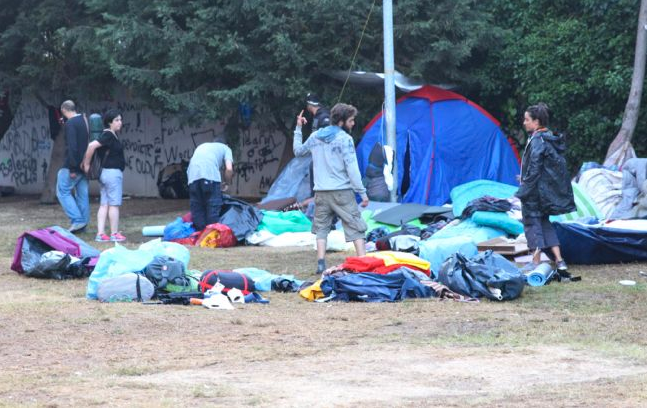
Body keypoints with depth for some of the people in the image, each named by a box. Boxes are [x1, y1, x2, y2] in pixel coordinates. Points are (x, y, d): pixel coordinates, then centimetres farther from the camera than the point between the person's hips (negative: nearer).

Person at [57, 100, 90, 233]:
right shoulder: (85, 121, 10)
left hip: (72, 165, -8)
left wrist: (72, 168, -20)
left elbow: (72, 147, -21)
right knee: (82, 194, 10)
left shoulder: (70, 124, -15)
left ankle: (77, 220, -9)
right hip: (85, 165, 8)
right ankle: (83, 224, 12)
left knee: (63, 192, 0)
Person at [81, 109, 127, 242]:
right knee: (114, 204, -3)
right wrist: (87, 163, -15)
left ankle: (100, 234, 4)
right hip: (113, 172, -10)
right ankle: (114, 234, 2)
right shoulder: (108, 135, -15)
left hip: (105, 173, 10)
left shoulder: (112, 135, 14)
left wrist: (86, 161, 17)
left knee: (104, 205, 6)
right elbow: (92, 145, -25)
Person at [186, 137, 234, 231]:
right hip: (210, 175, -4)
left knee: (197, 210, 9)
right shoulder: (225, 148, 26)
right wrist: (227, 184, 24)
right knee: (213, 210, 0)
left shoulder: (202, 146, 39)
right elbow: (229, 169, 10)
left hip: (193, 176, 4)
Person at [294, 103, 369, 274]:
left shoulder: (315, 136, 8)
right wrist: (362, 192, -10)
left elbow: (298, 151, 24)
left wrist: (298, 129, 34)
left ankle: (321, 263, 2)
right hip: (342, 191, -5)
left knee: (321, 228, 12)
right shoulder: (344, 139, -9)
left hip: (321, 192, 5)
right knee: (355, 228, 0)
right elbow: (352, 168, -13)